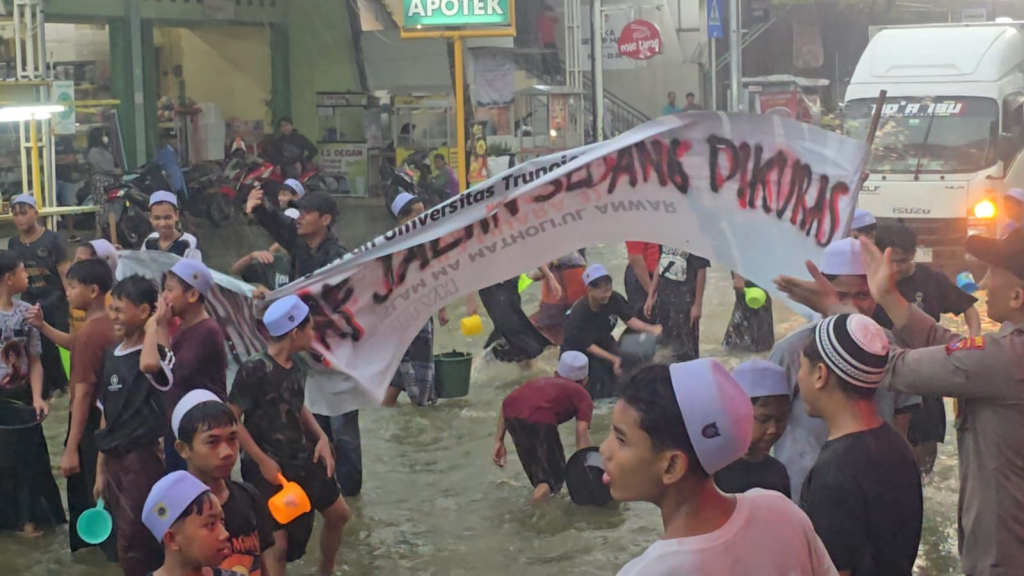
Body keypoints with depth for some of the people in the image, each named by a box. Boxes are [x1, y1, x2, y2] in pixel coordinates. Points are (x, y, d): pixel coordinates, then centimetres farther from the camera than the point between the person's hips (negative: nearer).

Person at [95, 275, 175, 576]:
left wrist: (153, 325, -24)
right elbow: (107, 414, 14)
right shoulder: (112, 355, 9)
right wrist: (100, 468, 15)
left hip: (143, 457, -7)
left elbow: (148, 364, -41)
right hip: (114, 458, 8)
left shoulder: (158, 353, -13)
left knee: (133, 545, -4)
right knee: (126, 538, 15)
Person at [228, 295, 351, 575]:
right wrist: (262, 461, -20)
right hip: (270, 467, -8)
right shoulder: (254, 370, -22)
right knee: (278, 542, -8)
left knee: (338, 514, 19)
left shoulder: (296, 364, 2)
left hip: (303, 460, 8)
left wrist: (322, 438, 3)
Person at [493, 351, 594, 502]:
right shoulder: (582, 395, 27)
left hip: (511, 412, 5)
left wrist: (499, 441, 25)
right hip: (539, 416, -5)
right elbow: (582, 431, 9)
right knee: (555, 474, 9)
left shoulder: (542, 381, 39)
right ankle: (547, 487, -16)